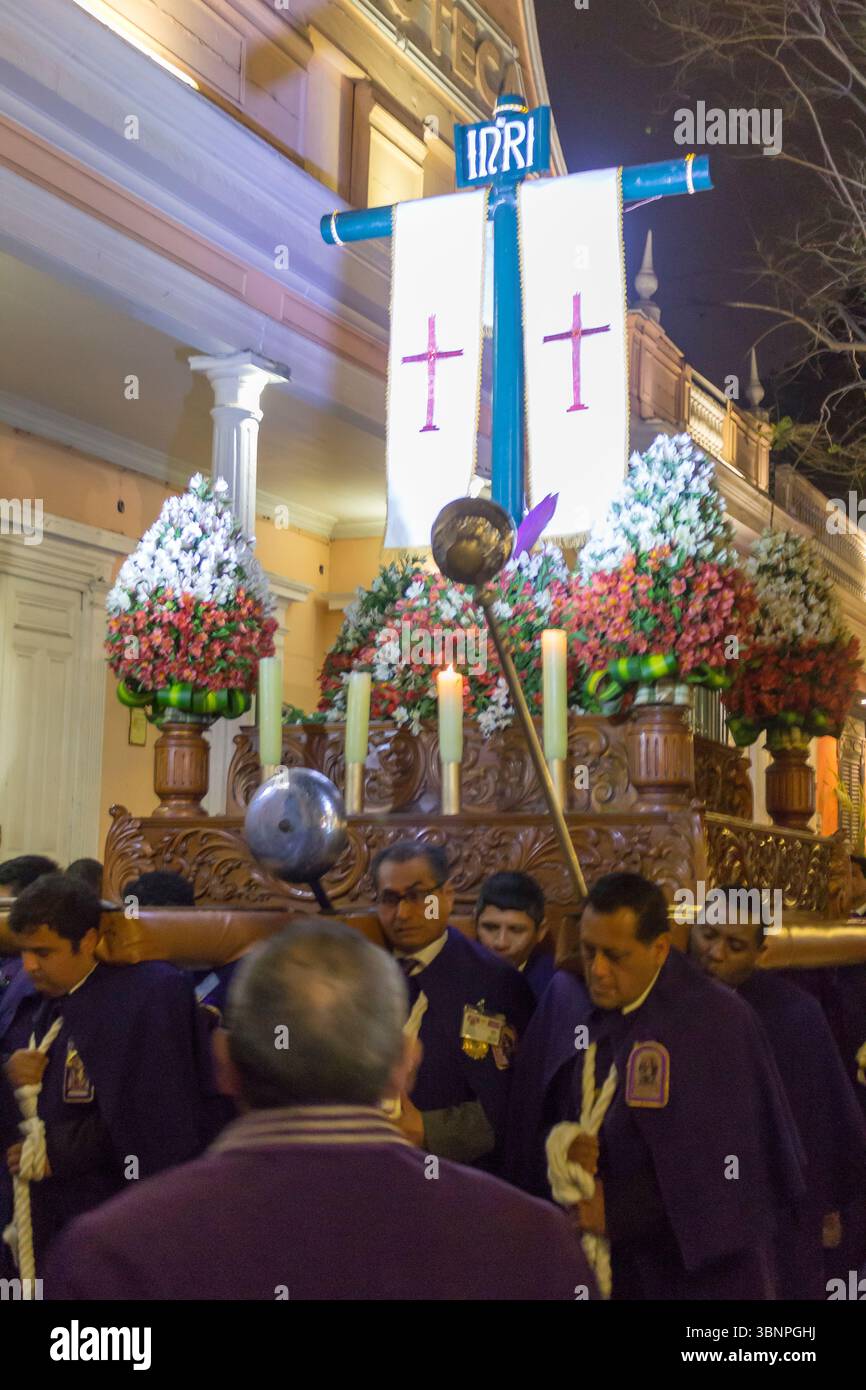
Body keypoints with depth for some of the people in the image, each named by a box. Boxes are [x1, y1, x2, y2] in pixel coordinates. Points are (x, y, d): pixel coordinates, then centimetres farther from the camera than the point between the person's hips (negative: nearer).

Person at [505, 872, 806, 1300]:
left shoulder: (718, 1021, -13)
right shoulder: (564, 1001, -2)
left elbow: (729, 1160, -13)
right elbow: (528, 1128, 2)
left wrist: (619, 1209, -15)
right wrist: (560, 1152, -19)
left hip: (695, 1260, -3)